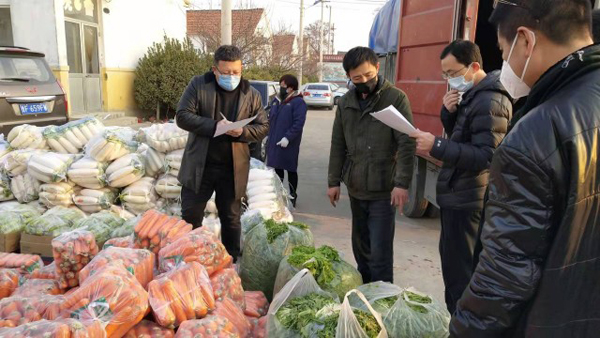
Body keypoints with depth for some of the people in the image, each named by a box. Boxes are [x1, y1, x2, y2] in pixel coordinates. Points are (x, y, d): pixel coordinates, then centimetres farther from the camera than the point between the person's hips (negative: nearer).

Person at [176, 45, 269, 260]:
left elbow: (263, 127, 3)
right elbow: (182, 116, -8)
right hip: (199, 165, 0)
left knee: (231, 219, 12)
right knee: (190, 216, 9)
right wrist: (214, 125, -22)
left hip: (233, 169, 1)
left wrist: (242, 131, -18)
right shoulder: (198, 85, -2)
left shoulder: (251, 94, 2)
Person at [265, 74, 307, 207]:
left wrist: (288, 137, -24)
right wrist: (268, 136, 12)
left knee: (290, 169, 3)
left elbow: (299, 123, -19)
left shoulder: (298, 102, -10)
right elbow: (270, 119, 21)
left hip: (288, 144, -7)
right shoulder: (276, 100, 15)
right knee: (277, 168, 15)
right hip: (274, 142, 7)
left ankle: (292, 196, 15)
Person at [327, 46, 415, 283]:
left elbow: (407, 144, -11)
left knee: (380, 252, -3)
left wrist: (402, 183, -19)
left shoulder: (396, 98, -8)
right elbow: (338, 145, 12)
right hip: (355, 188, 6)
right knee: (360, 246, 18)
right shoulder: (345, 102, 8)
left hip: (384, 190, -5)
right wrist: (334, 181, 9)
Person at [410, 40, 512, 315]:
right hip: (457, 196, 11)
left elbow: (485, 157, -25)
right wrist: (448, 112, -1)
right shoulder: (471, 95, 12)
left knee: (460, 272, -2)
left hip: (466, 201, -11)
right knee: (453, 263, 23)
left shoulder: (490, 102, -19)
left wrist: (436, 146, -31)